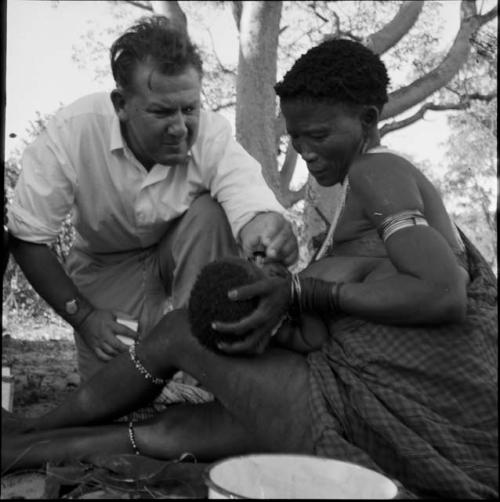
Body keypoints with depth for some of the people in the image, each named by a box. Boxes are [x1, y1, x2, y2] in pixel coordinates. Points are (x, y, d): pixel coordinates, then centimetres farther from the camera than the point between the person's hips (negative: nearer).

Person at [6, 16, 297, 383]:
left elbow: (257, 213, -44)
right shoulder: (71, 132, -28)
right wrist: (82, 316, -22)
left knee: (210, 214, -33)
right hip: (108, 263, 0)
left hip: (186, 250, 1)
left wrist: (271, 232, -69)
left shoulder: (213, 135, -29)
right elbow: (26, 238, -18)